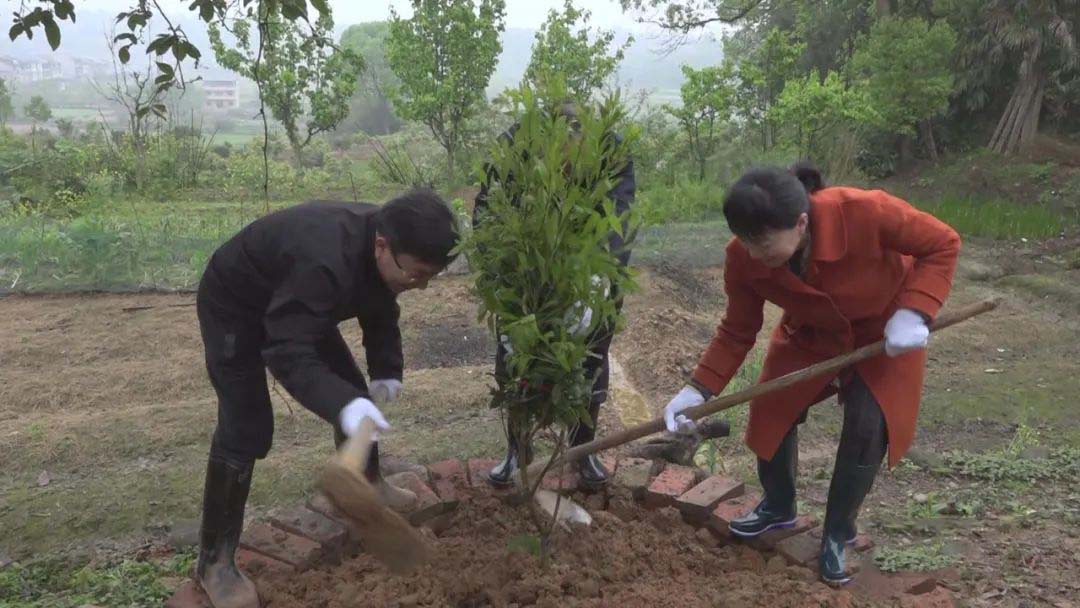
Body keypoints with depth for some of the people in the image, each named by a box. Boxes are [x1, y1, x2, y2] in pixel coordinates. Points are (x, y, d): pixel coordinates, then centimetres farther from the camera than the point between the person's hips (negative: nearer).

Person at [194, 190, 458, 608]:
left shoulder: (381, 245, -16)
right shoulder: (324, 264, -44)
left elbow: (380, 309, 1)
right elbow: (287, 352, -46)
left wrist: (387, 369, -10)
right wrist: (341, 404, -60)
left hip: (293, 305, 8)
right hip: (234, 306, -8)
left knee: (354, 393, 11)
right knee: (245, 428, -13)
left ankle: (368, 484, 33)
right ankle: (214, 561, 0)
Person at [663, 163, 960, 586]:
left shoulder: (865, 211, -41)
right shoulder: (744, 258, -29)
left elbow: (942, 244, -24)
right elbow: (737, 331, -15)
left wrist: (914, 313, -36)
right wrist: (699, 389, -24)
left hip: (884, 327, -3)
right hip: (811, 332, 3)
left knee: (867, 425, -13)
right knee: (772, 411, -2)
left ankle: (837, 535, 10)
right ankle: (778, 507, 28)